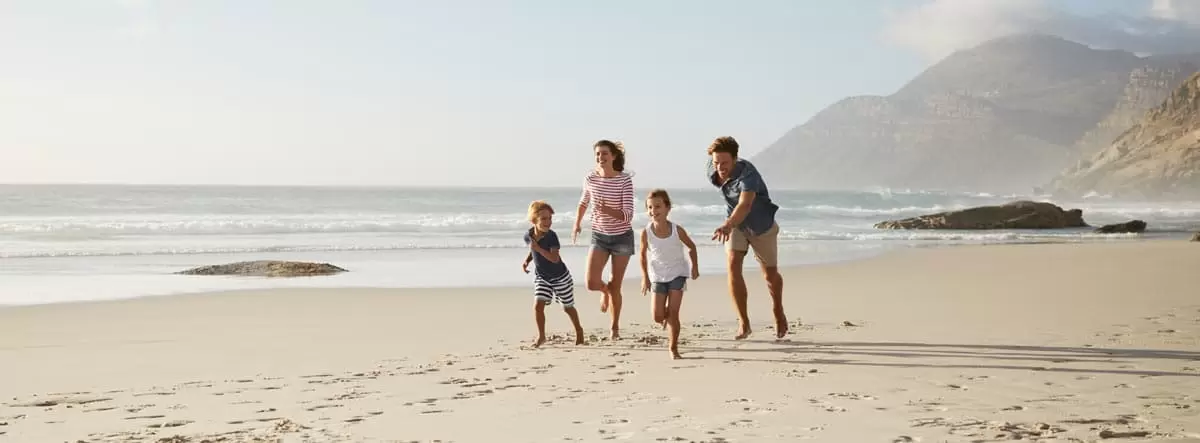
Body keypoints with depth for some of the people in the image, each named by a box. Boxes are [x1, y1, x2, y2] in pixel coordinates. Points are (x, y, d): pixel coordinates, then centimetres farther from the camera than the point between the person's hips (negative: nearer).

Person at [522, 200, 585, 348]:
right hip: (541, 277, 3)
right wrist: (526, 261, -5)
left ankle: (579, 330, 37)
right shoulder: (528, 236, -10)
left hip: (560, 277, -3)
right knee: (538, 305, -14)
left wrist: (538, 248, -41)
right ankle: (541, 336, 1)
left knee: (568, 307, 12)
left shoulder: (551, 236, -26)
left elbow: (555, 258, -36)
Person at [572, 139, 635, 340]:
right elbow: (584, 202, 13)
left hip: (622, 237, -2)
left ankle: (615, 327, 25)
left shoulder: (625, 180, -18)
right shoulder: (590, 178, -9)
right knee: (592, 283, -13)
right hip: (599, 236, 2)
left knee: (615, 287, 4)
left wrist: (608, 210, -38)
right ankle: (605, 290, 26)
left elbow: (628, 215, -22)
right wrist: (577, 224, 10)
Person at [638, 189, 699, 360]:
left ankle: (673, 348, 6)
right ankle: (667, 317, 35)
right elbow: (643, 254, 1)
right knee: (657, 317, -2)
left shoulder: (677, 230, -17)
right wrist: (645, 277, 2)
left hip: (677, 274, -1)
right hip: (657, 276, 1)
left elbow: (691, 247, 2)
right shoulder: (646, 232, -16)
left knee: (673, 313, -7)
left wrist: (695, 266, -1)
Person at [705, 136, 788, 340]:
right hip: (735, 225, 4)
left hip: (761, 225, -4)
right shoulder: (712, 171, -19)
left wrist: (727, 225, -74)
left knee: (770, 274, 12)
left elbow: (745, 205, -55)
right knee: (733, 265, -19)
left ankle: (778, 314, 42)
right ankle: (743, 323, -13)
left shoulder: (747, 173, -38)